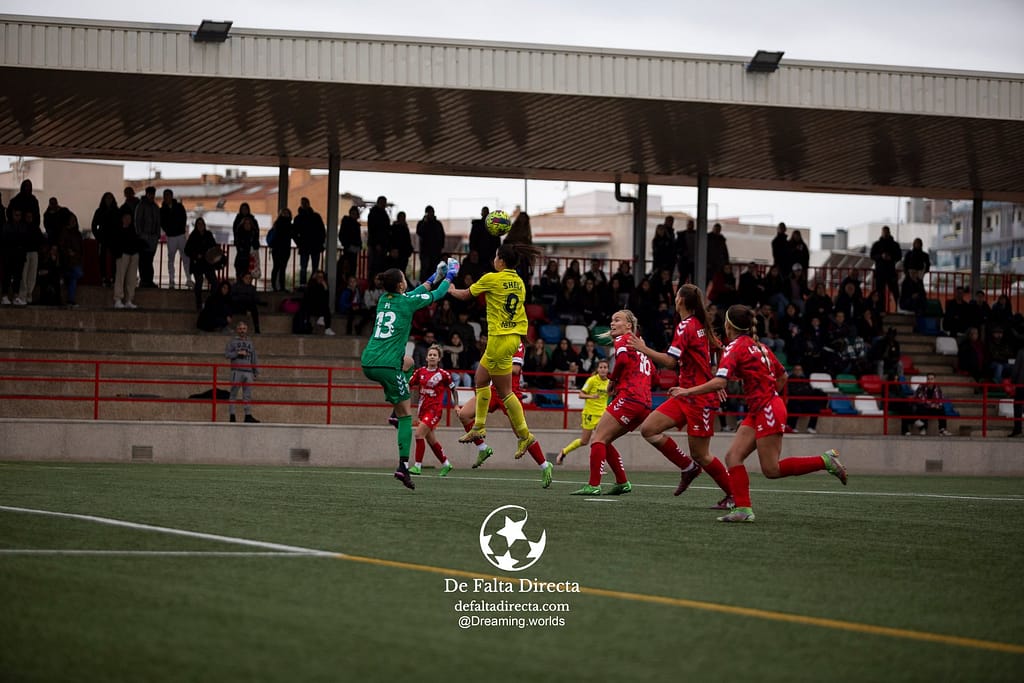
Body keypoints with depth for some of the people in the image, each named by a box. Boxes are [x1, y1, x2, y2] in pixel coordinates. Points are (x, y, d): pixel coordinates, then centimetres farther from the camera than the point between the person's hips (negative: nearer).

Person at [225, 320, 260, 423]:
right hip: (237, 371, -4)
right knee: (234, 393, -4)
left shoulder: (250, 342, 18)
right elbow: (227, 354, 0)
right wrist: (238, 353, -11)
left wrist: (256, 372, 13)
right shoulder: (233, 341, 8)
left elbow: (254, 359, 19)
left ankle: (248, 415, 2)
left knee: (248, 395, 2)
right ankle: (232, 415, -4)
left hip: (248, 372, 4)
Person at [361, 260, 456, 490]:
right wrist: (449, 277, 30)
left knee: (407, 362, 35)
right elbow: (435, 295, 11)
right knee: (406, 414, 1)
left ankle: (395, 413, 25)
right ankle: (403, 466, -8)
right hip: (387, 366, -7)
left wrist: (434, 278, 43)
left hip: (368, 364, 7)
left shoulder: (384, 299, 14)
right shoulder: (406, 302, -4)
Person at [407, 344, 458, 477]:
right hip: (423, 409, 6)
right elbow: (409, 385, 9)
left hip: (435, 409, -6)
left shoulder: (443, 374, -5)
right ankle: (446, 464, 30)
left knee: (419, 433, -19)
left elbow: (453, 389, 6)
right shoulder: (420, 372, 5)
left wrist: (456, 405, 4)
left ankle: (418, 466, -14)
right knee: (431, 439, 12)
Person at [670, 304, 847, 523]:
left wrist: (688, 391, -16)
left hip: (768, 410, -9)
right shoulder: (758, 346, 15)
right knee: (733, 457, 1)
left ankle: (825, 461, -1)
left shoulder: (735, 347, -11)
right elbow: (782, 376, 21)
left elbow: (719, 382, -23)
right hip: (757, 412, 9)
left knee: (771, 470, -5)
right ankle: (743, 509, -7)